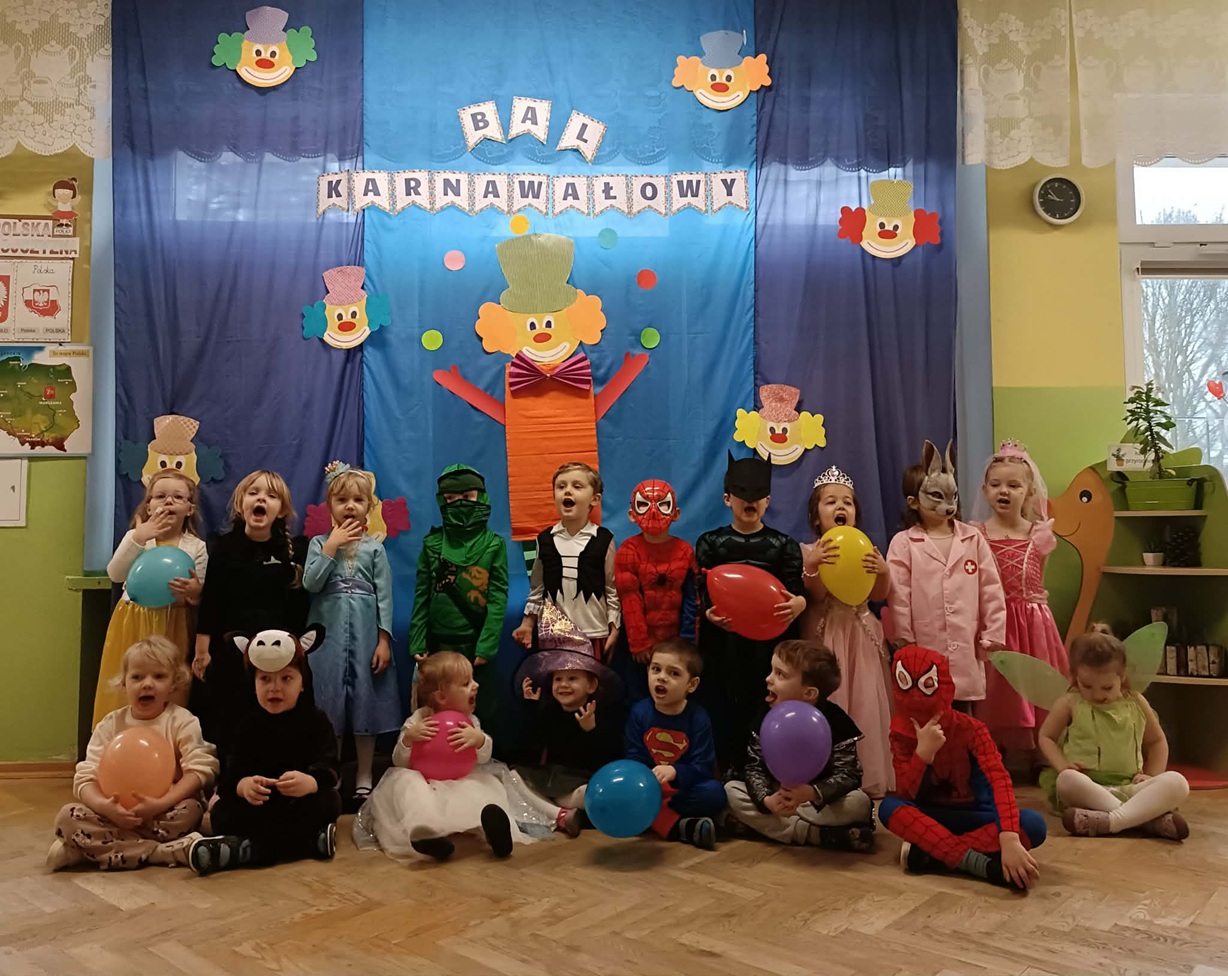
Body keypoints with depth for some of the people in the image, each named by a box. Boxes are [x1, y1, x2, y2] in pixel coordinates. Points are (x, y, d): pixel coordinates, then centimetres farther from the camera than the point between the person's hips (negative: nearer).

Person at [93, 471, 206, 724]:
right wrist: (138, 537, -21)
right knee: (127, 692, 3)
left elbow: (199, 597, 0)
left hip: (172, 628, 0)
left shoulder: (196, 547, 1)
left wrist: (194, 592, -24)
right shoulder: (136, 536, 3)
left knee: (171, 695, 2)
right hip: (133, 625, 1)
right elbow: (115, 574, -13)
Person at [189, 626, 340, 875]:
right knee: (221, 815, -24)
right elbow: (230, 776, -9)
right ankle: (311, 841, -37)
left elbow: (328, 770, -16)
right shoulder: (248, 726, 5)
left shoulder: (316, 721, -1)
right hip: (259, 806, 2)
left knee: (328, 801, -32)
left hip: (302, 806, -1)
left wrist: (310, 782, -42)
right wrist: (243, 785, -36)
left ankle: (242, 850, -37)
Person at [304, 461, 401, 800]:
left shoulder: (375, 548, 2)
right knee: (329, 702, 5)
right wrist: (332, 547, -13)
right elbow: (310, 583, -11)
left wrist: (383, 639, -6)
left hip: (365, 633, 0)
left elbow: (384, 595, 0)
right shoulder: (319, 543, 3)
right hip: (329, 633, 0)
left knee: (366, 700, 5)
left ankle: (364, 778, 17)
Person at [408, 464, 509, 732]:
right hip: (438, 644, 2)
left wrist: (486, 645, -13)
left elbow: (498, 599, -6)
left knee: (482, 715, 6)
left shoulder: (494, 544, -1)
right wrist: (417, 643, -3)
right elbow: (422, 596, 3)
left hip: (476, 644, -2)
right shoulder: (432, 544, 5)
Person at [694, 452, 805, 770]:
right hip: (723, 642, 0)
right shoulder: (710, 542, 7)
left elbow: (795, 591, -2)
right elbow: (703, 593, -1)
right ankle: (727, 775, 12)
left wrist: (798, 604, -26)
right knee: (722, 710, -3)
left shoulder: (784, 545, 8)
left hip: (769, 642, 0)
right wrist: (709, 614, -24)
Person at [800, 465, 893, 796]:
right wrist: (811, 566, -31)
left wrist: (883, 571, -15)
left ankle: (868, 780, 17)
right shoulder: (809, 551, -4)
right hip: (824, 637, -3)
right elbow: (812, 596, -15)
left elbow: (879, 595, 3)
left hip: (859, 637, 3)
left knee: (864, 704, 6)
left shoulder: (865, 549, 5)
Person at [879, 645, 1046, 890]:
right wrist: (923, 751, -33)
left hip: (973, 815, -1)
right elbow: (905, 795, -17)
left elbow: (1000, 781, -30)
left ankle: (928, 852, -32)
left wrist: (1009, 840, -46)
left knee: (1033, 825, -31)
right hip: (931, 816, 1)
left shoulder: (970, 729, -16)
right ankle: (984, 864, -39)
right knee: (889, 807, -32)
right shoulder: (901, 732, -9)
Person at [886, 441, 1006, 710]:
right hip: (925, 652, -2)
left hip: (966, 650, 3)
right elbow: (899, 598, -6)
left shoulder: (973, 538, 6)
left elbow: (991, 590, 5)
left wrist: (993, 636, 1)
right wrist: (906, 643, -8)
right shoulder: (903, 543, -3)